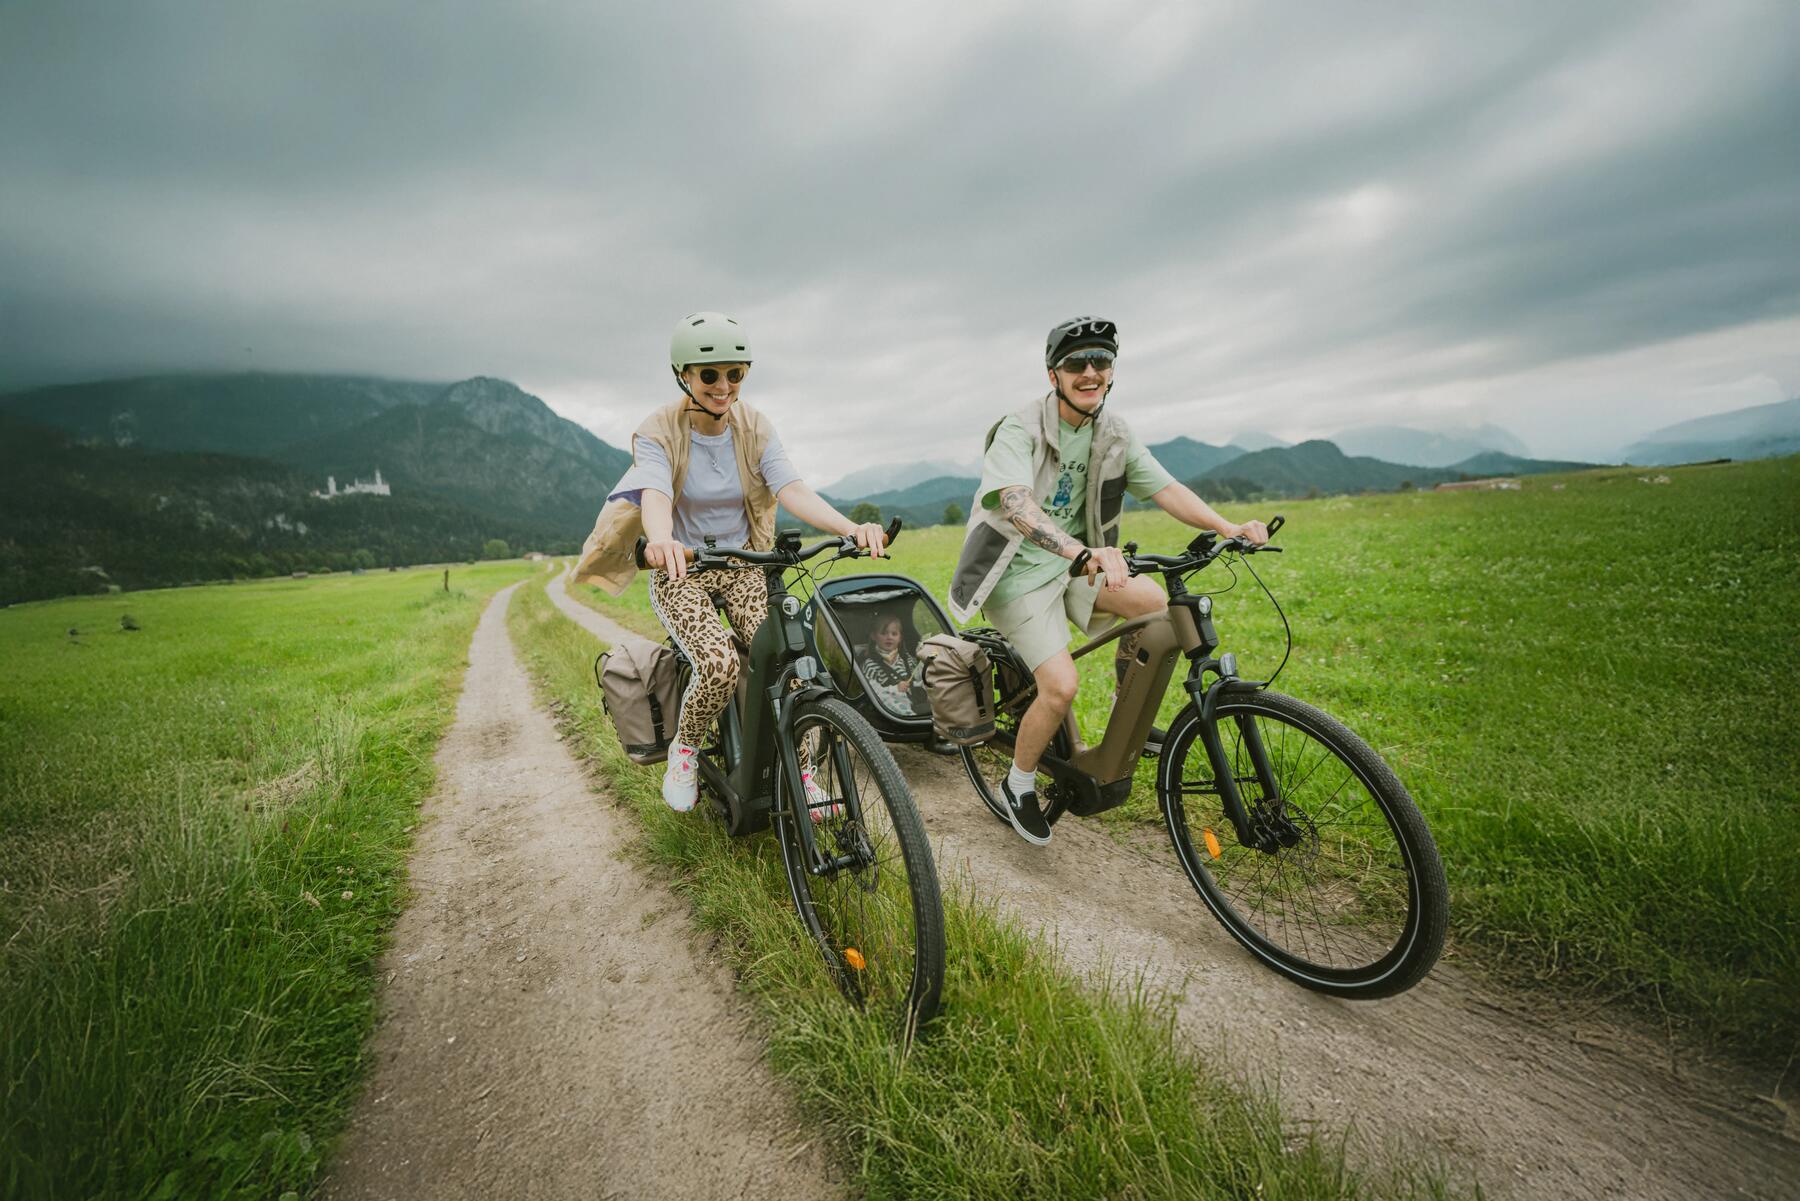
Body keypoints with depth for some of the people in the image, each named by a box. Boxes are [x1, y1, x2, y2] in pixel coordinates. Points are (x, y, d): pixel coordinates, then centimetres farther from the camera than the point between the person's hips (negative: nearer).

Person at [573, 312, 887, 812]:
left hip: (741, 566, 3)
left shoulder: (755, 428, -4)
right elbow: (655, 497, -31)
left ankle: (800, 774, 1)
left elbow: (793, 490, -19)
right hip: (680, 570, -2)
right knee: (719, 664, -28)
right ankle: (685, 749, 3)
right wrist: (662, 540, -56)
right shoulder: (659, 432, -12)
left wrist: (851, 527, -39)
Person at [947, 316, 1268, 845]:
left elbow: (1164, 487, -2)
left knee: (1161, 604, -16)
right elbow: (1017, 504, -35)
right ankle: (1019, 785, 10)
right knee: (1061, 686, -18)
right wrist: (1082, 551, -51)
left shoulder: (1114, 433, 3)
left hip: (1075, 561, 6)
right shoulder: (1020, 431, -18)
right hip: (1019, 572, -6)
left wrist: (1227, 527, -18)